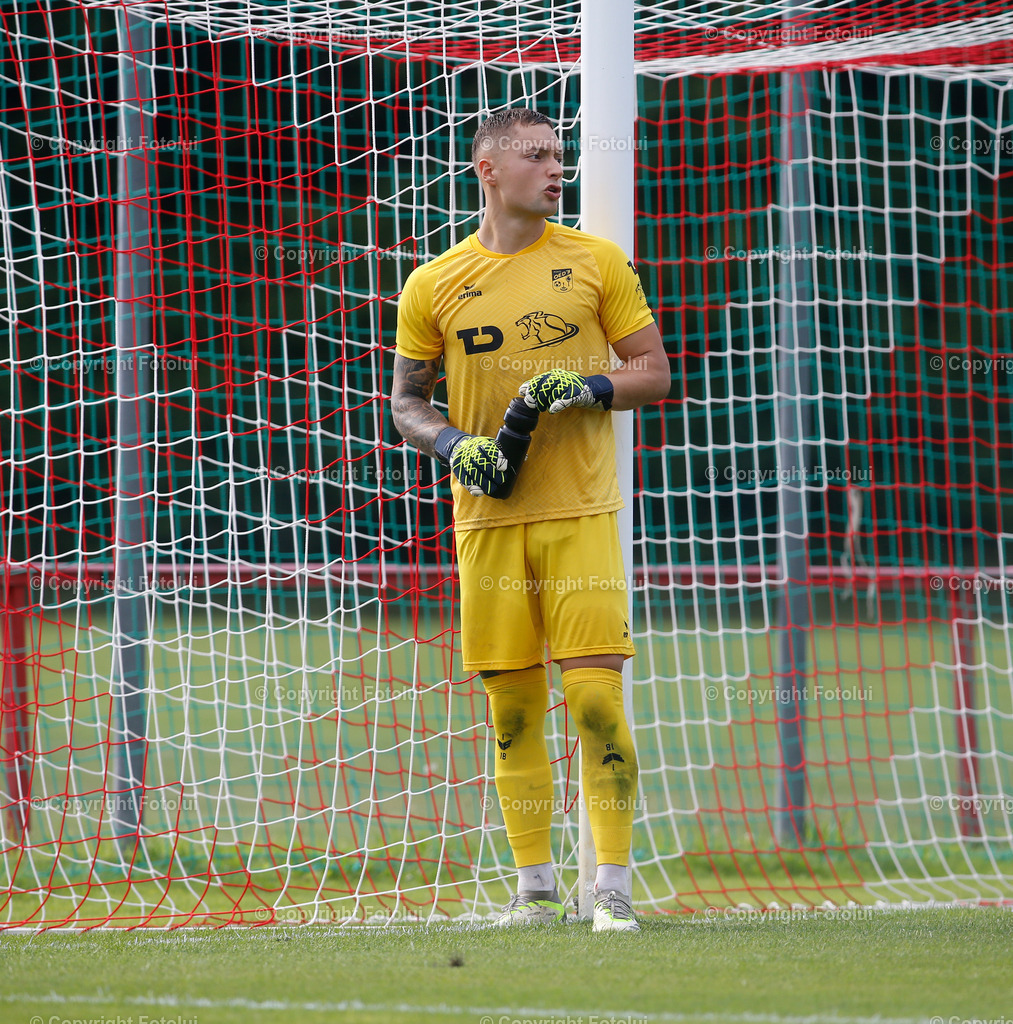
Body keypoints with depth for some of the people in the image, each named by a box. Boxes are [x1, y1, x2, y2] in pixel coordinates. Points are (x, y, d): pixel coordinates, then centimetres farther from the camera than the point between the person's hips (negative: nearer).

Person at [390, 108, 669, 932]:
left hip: (580, 515, -1)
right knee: (512, 708, 4)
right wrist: (455, 446, -6)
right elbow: (407, 402, 13)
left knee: (595, 695, -9)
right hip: (487, 519, 1)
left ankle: (613, 886, -4)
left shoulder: (596, 261, 5)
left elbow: (655, 371, 8)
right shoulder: (434, 286, 6)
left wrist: (590, 385, -11)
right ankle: (535, 888, 12)